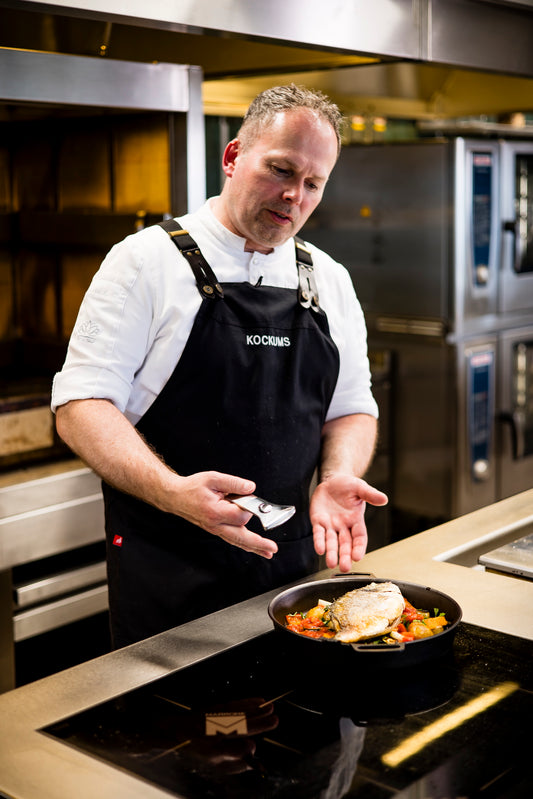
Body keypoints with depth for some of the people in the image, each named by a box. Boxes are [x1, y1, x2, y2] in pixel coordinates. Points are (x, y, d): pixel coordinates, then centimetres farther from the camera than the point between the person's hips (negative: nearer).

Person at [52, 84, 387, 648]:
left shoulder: (330, 281, 9)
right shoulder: (145, 261, -7)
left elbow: (352, 406, 13)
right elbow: (81, 403, -13)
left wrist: (337, 479, -9)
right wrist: (172, 491, -29)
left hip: (290, 557, 5)